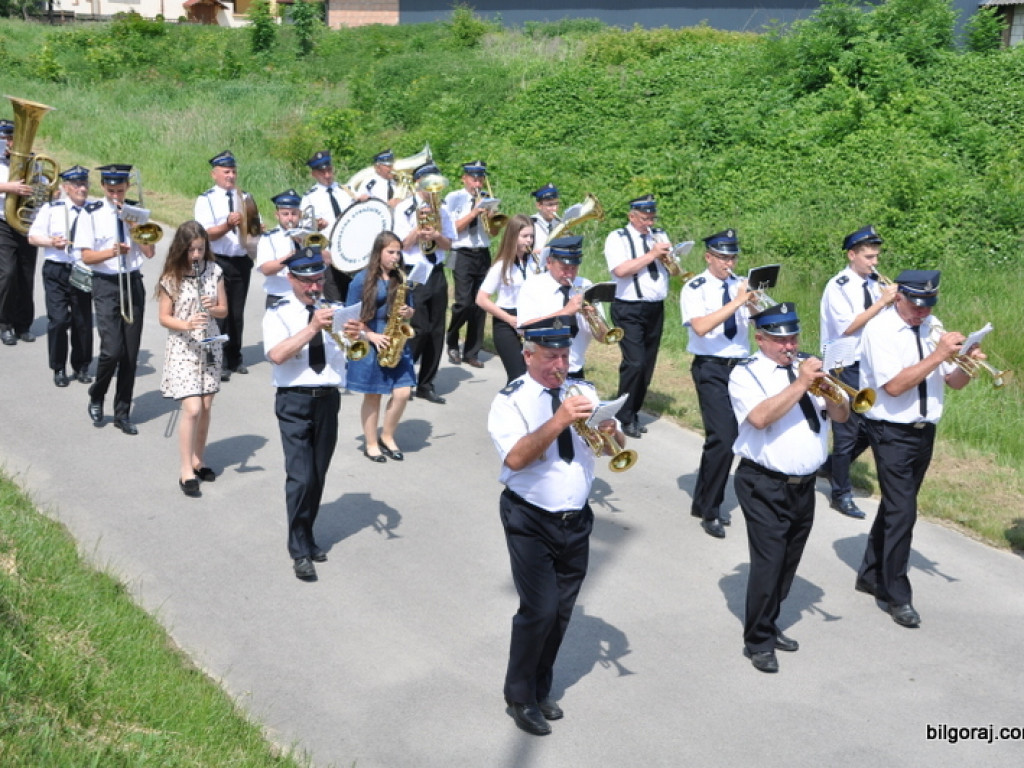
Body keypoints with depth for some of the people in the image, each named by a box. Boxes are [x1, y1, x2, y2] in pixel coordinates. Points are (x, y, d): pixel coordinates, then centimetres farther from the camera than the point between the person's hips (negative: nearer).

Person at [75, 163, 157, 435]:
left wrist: (132, 224, -10)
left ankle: (122, 413, 16)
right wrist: (112, 252, -23)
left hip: (133, 283, 3)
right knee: (112, 349, -15)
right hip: (106, 284, -3)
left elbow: (149, 252, 1)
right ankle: (96, 399, 13)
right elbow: (86, 257, -6)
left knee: (131, 353, 4)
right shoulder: (91, 214, -2)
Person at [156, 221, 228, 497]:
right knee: (192, 409, -11)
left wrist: (213, 309, -15)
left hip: (209, 346, 4)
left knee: (206, 407, 8)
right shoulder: (171, 278, -8)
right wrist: (186, 325, -22)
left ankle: (198, 461, 24)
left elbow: (224, 310, 7)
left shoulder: (214, 271, 1)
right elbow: (164, 317, -4)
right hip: (182, 348, -4)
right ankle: (186, 471, -2)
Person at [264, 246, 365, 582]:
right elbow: (277, 355, -19)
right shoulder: (279, 313, -2)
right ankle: (300, 551, 0)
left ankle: (306, 538, 29)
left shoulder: (333, 311, 9)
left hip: (328, 400, 4)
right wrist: (312, 328, -26)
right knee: (301, 477, -11)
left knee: (318, 476, 12)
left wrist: (356, 335, -20)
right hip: (295, 402, -4)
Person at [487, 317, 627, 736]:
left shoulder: (584, 393, 5)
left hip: (576, 520, 5)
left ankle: (541, 689, 33)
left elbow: (616, 448, 4)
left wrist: (611, 431, -19)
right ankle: (520, 697, 11)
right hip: (531, 522, -5)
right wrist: (559, 421, -34)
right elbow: (516, 458, -26)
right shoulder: (510, 401, -10)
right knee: (539, 610, -10)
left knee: (562, 611, 13)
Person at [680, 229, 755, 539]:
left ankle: (708, 502, 26)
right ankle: (708, 509, 1)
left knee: (726, 437, 10)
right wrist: (736, 303, -25)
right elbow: (700, 327, -22)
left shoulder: (742, 285, 8)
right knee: (722, 438, -14)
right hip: (711, 368, -5)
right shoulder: (694, 289, -6)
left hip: (741, 366, 5)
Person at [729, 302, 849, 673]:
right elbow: (760, 416, -25)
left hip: (804, 485, 6)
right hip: (764, 486, -6)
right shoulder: (746, 374, -6)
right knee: (768, 563, -9)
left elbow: (841, 415, 5)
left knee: (788, 563, 15)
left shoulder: (810, 368, 10)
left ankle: (770, 625, 33)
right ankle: (758, 642, 5)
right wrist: (800, 384, -24)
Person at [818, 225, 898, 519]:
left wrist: (895, 301, -10)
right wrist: (882, 302, -24)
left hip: (871, 364, 6)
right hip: (847, 366, -6)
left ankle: (832, 465, 33)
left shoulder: (874, 284, 4)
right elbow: (848, 327, -22)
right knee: (847, 430, 3)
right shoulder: (838, 287, -14)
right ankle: (842, 494, 18)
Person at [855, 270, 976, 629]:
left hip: (925, 431, 7)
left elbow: (955, 382, 5)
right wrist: (937, 356, -26)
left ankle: (871, 576, 33)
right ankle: (898, 596, 4)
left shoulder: (932, 327, 4)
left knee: (895, 506, 17)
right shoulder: (879, 330, -14)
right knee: (902, 512, -8)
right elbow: (894, 386, -24)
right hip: (892, 433, -7)